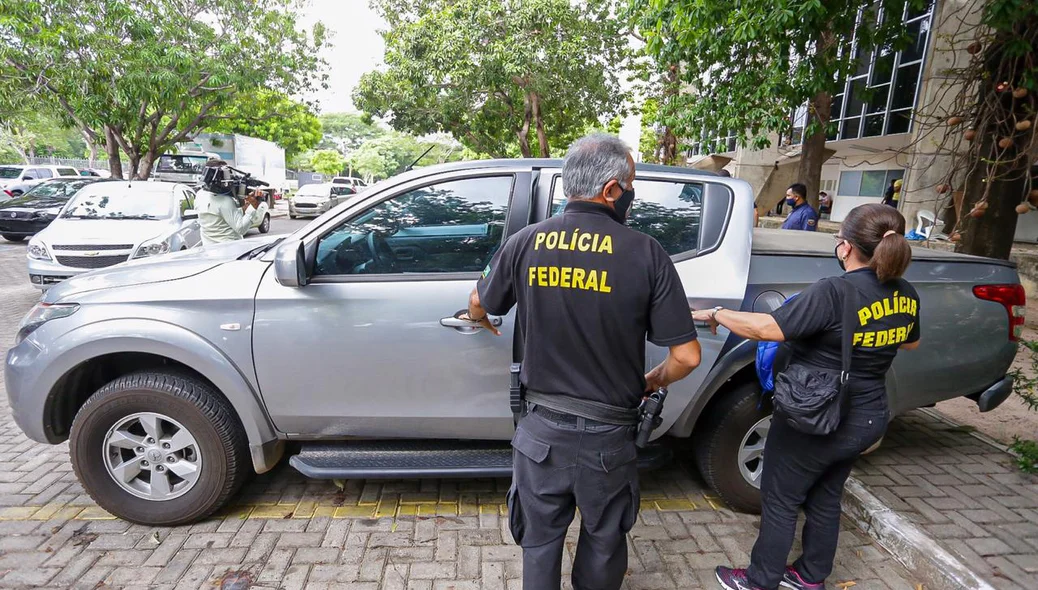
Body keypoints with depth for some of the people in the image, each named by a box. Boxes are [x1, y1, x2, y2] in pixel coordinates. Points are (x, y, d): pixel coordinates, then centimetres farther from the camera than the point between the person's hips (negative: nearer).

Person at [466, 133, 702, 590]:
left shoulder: (525, 243, -8)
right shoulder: (645, 253, -15)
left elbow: (478, 305, 10)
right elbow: (686, 356, -13)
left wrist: (483, 322, 33)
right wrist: (651, 383, 8)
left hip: (541, 432, 2)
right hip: (608, 437, -1)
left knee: (540, 543, 23)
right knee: (603, 543, 25)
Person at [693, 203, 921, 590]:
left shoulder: (835, 292, -27)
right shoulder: (906, 296, -2)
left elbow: (766, 329, -31)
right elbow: (910, 343, 17)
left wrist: (713, 314, -19)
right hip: (869, 420, 8)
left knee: (780, 501, 11)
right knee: (825, 499, 24)